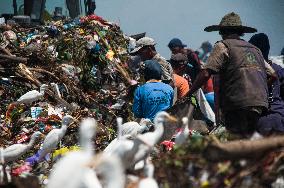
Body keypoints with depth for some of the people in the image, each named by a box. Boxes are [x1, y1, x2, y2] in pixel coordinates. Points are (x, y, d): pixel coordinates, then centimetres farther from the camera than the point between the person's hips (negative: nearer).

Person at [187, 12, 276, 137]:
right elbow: (272, 74, 23)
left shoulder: (223, 46, 4)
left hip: (238, 104, -6)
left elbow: (206, 74, -7)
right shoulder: (254, 49, 22)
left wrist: (188, 94, -1)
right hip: (261, 103, 6)